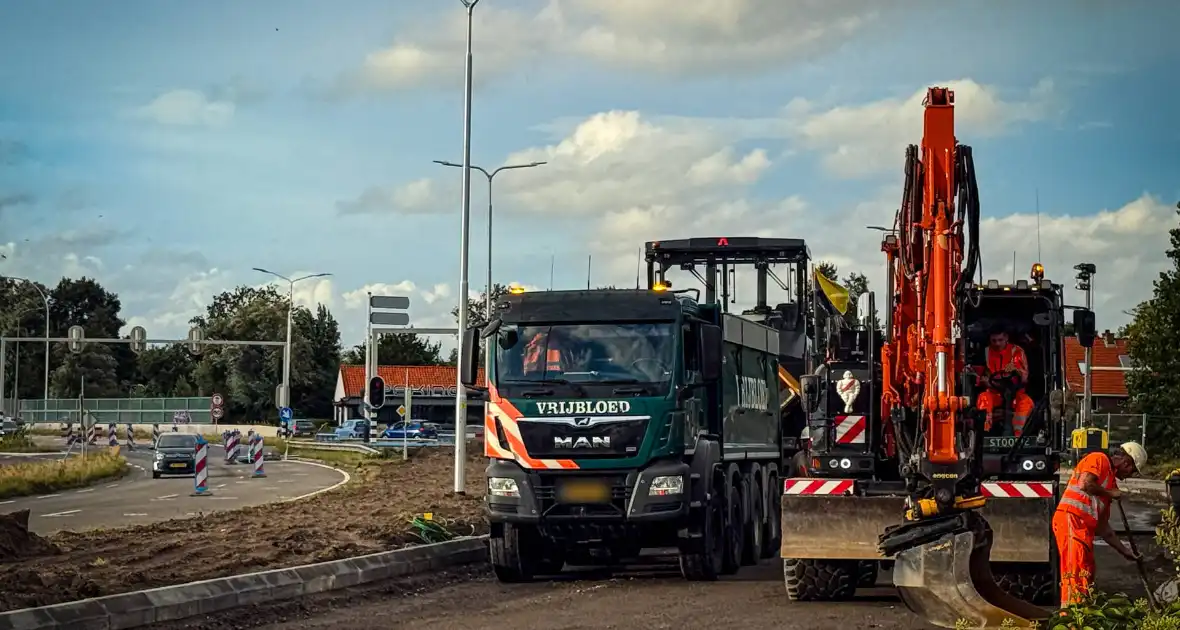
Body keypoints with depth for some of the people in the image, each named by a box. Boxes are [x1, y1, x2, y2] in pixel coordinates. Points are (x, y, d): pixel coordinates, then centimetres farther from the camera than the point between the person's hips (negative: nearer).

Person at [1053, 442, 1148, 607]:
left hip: (1084, 529, 10)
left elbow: (1103, 527, 27)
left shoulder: (1111, 483, 26)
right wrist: (1109, 493, -1)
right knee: (1076, 571, -14)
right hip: (1071, 519, -10)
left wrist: (1125, 551, 27)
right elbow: (1085, 483, -18)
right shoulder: (1099, 459, 3)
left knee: (1086, 574, 10)